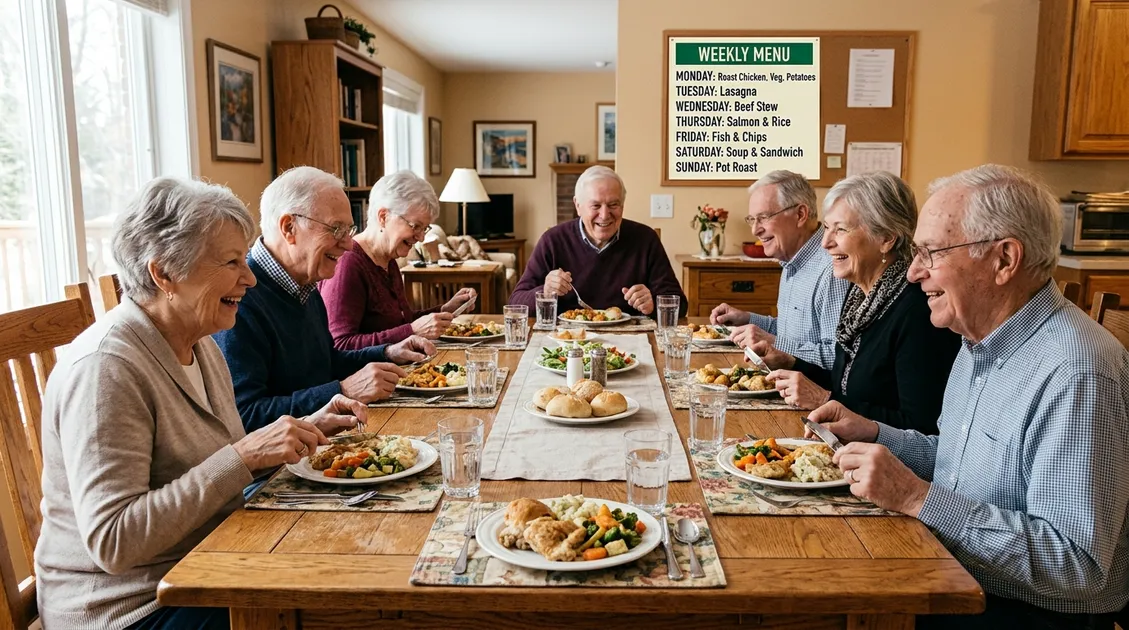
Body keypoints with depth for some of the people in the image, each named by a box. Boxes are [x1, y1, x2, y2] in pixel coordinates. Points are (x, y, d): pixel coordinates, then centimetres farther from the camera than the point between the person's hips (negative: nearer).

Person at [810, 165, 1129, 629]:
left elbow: (1077, 562, -28)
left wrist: (916, 497, -29)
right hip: (955, 582, 8)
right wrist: (874, 434, 1)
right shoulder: (981, 341, 6)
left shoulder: (1076, 374, -25)